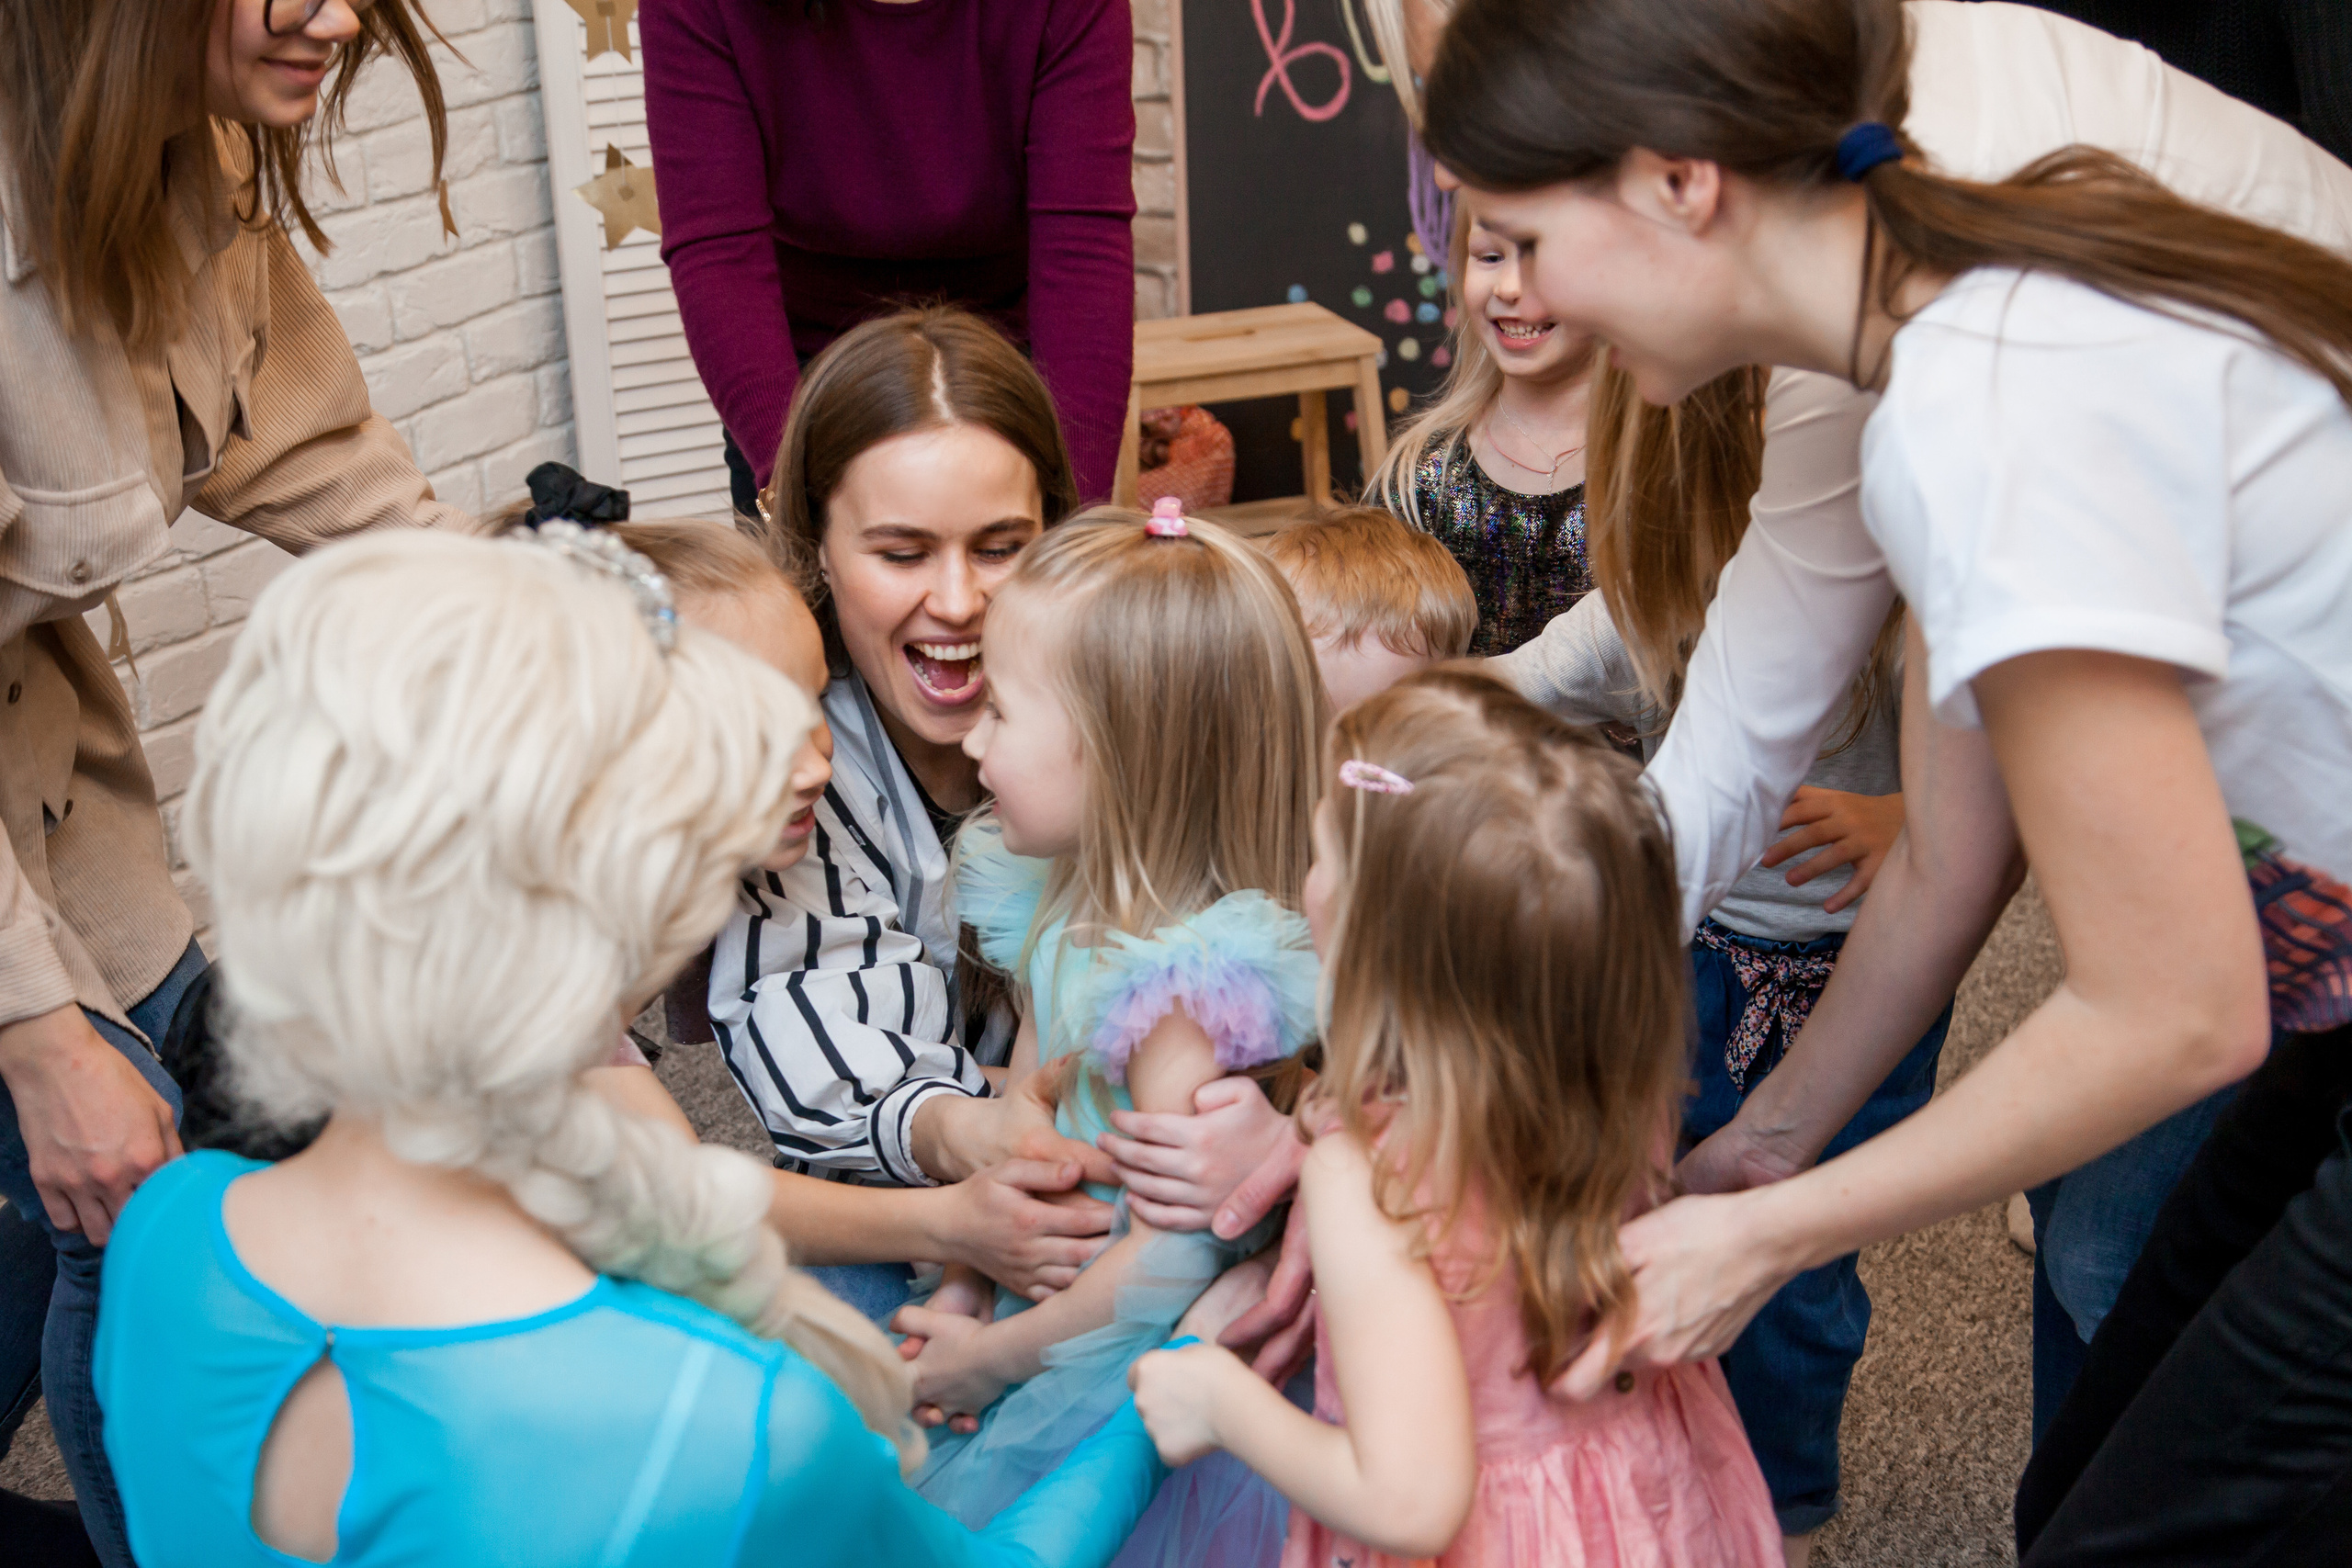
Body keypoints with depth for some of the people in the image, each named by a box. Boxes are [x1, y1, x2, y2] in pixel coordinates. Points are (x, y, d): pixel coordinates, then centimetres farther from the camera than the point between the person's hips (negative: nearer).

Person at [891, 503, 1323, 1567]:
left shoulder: (1192, 979, -27)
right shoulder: (1059, 906, -1)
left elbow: (1170, 1260, -23)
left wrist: (992, 1357, -12)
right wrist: (961, 1300, 1)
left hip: (1142, 1360, -8)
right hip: (1045, 1301, 8)